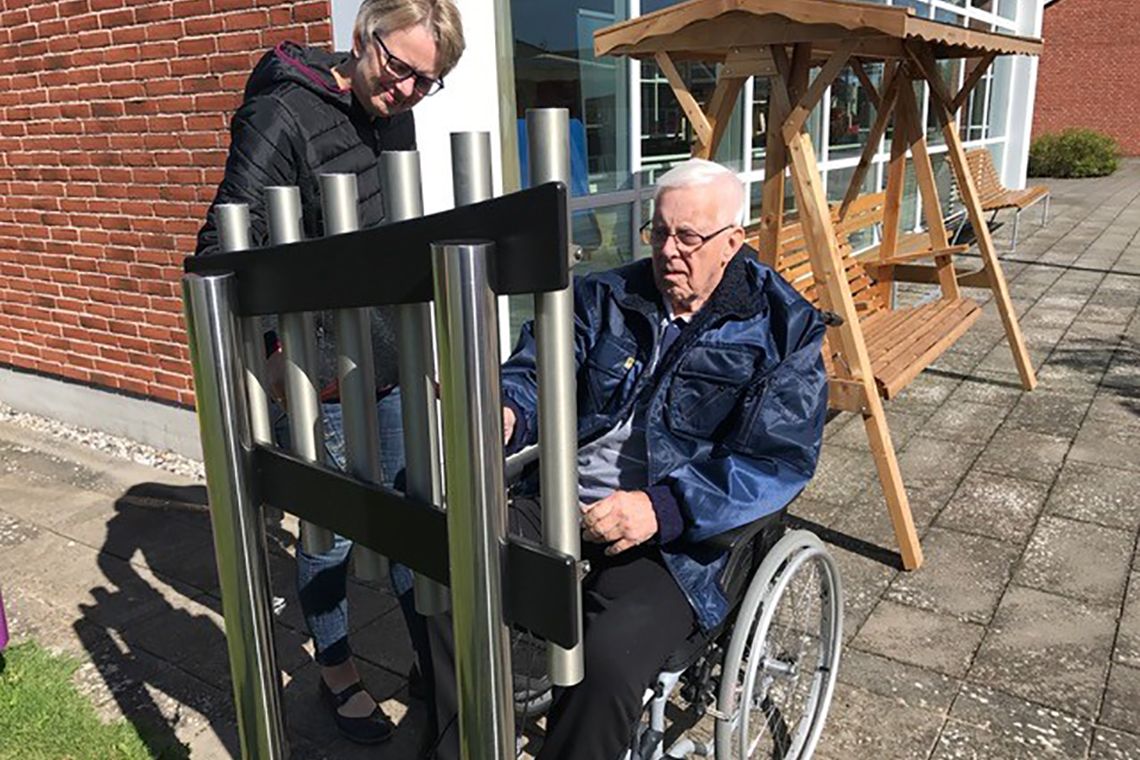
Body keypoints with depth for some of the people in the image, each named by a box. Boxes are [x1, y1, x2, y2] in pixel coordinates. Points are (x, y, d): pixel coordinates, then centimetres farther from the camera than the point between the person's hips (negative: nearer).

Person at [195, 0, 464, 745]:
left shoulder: (396, 114, 6)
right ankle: (338, 674, 34)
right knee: (332, 533, 9)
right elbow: (225, 248, -21)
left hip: (393, 368, 7)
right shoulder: (284, 115, -16)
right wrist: (272, 346, -32)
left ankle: (430, 657, 37)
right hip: (318, 378, -7)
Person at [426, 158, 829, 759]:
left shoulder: (782, 330, -1)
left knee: (607, 660, -32)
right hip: (560, 507, 5)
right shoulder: (607, 297, 13)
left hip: (678, 541, -4)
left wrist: (662, 507, -24)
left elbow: (778, 459, -11)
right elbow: (534, 368, 8)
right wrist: (507, 415, -18)